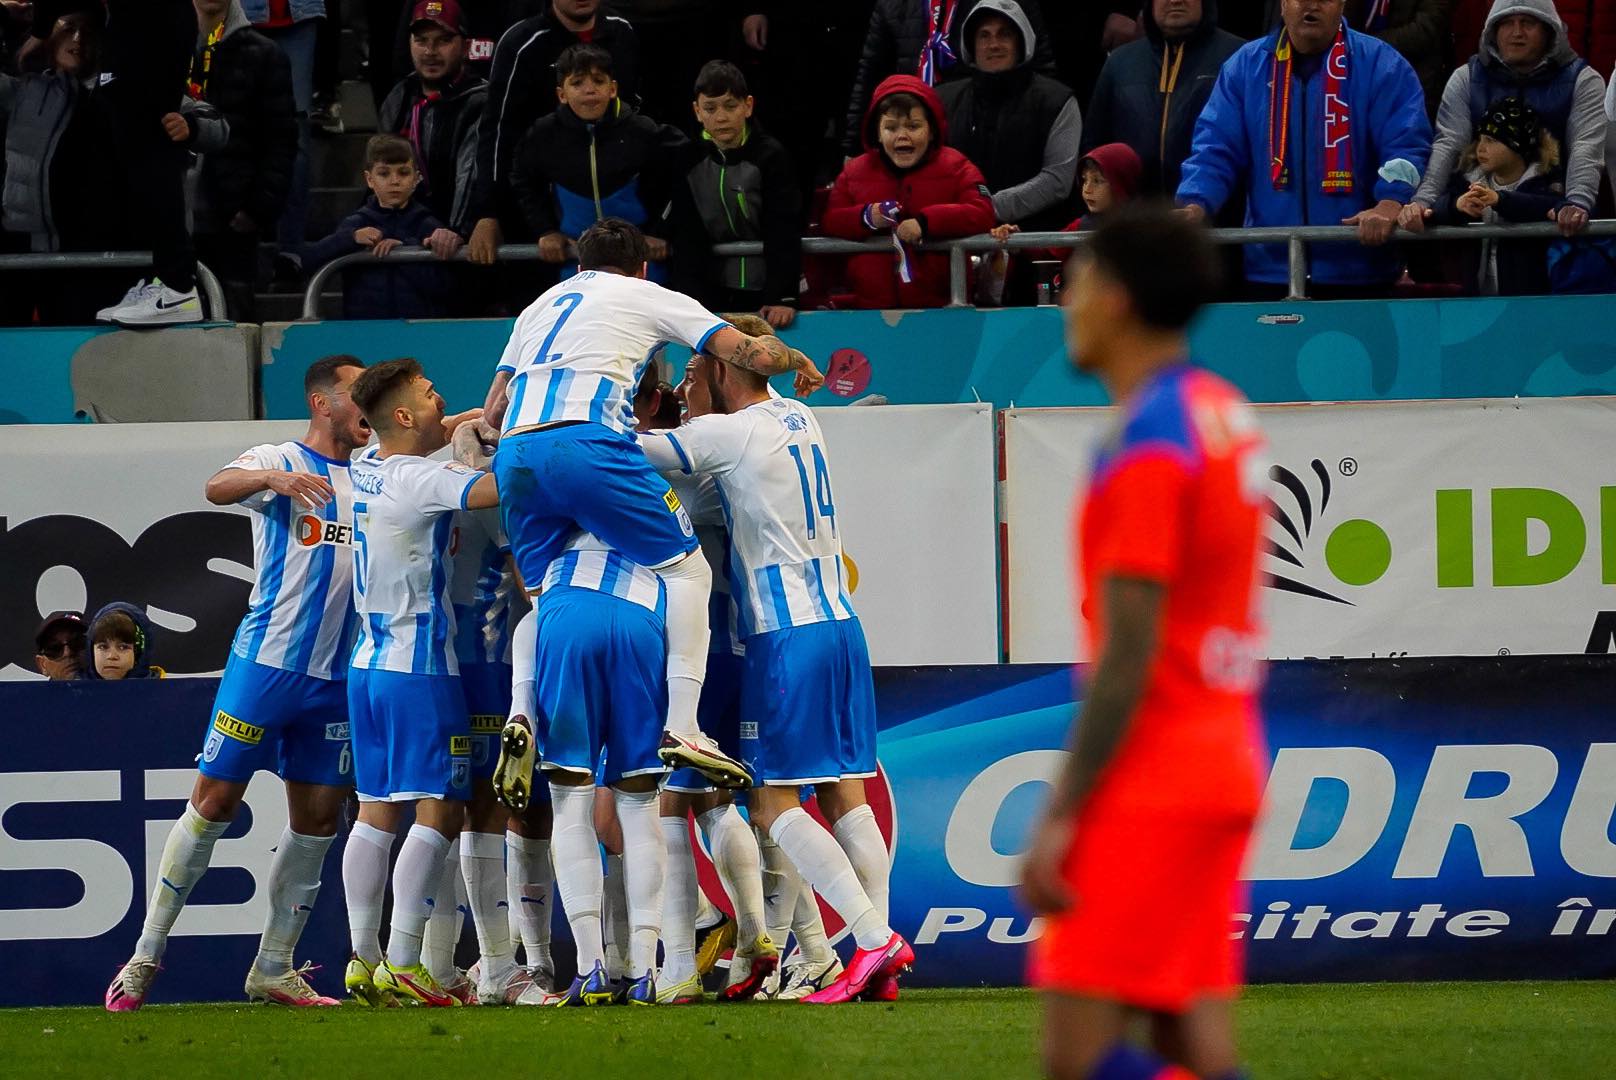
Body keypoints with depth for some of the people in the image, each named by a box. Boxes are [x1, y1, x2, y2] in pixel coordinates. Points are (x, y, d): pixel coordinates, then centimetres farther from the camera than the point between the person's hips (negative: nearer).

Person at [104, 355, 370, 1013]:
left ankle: (273, 969, 14)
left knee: (318, 818, 4)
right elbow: (217, 488, -21)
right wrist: (273, 477, -41)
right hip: (266, 660, -6)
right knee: (214, 799, -6)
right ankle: (147, 952, 1)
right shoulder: (280, 462, -3)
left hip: (336, 677, 6)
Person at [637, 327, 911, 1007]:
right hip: (841, 625, 8)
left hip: (784, 638, -8)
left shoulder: (728, 434, -10)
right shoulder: (798, 418, 13)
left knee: (774, 804, -6)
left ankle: (874, 937, -17)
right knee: (845, 795, 7)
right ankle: (878, 965, 1)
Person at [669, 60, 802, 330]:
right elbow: (686, 238, 1)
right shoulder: (689, 162, 1)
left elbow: (783, 233, -14)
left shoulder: (771, 156, -8)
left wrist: (783, 298, -25)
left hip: (763, 291, -3)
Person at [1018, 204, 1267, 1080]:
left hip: (1147, 784, -9)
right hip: (1223, 766, 9)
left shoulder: (1145, 444, -16)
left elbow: (1128, 654, -20)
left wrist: (1060, 813, -18)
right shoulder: (1227, 417, 12)